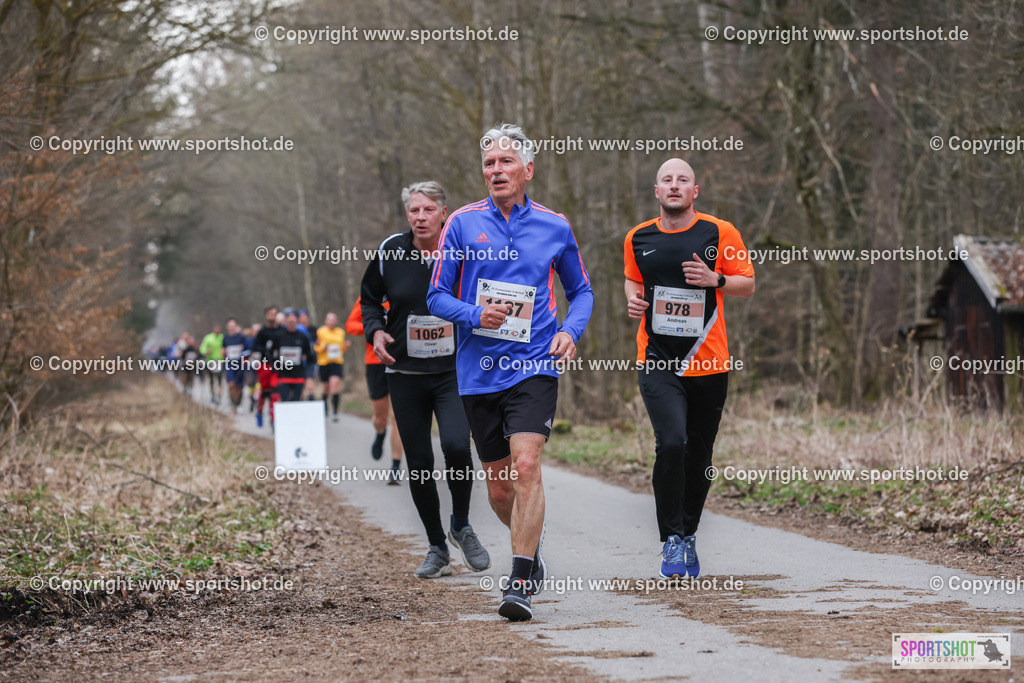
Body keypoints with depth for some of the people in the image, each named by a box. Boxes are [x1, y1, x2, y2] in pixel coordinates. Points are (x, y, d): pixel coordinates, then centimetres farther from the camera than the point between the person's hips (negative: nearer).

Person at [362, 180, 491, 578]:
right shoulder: (390, 252, -1)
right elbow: (369, 298, 14)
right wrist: (375, 330, -3)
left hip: (456, 371, -2)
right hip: (405, 374, 2)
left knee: (456, 445, -23)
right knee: (419, 464, 3)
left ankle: (461, 526, 4)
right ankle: (437, 550, 21)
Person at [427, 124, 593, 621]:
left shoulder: (555, 227, 5)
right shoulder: (463, 224, 3)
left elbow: (581, 290, 18)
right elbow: (437, 297, 5)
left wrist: (571, 331, -2)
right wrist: (476, 314, -15)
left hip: (534, 369, -2)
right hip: (479, 372, 2)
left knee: (526, 466, -20)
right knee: (499, 487, 10)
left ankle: (521, 585, -20)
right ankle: (530, 549, 40)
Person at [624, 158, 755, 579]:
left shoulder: (719, 233, 0)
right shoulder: (639, 239, 7)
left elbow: (747, 284, 5)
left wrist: (715, 280, -14)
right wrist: (633, 300, 3)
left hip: (708, 362, 0)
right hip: (657, 362, 0)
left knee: (698, 456, 8)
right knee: (671, 444, -19)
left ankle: (688, 535, 29)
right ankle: (671, 541, -9)